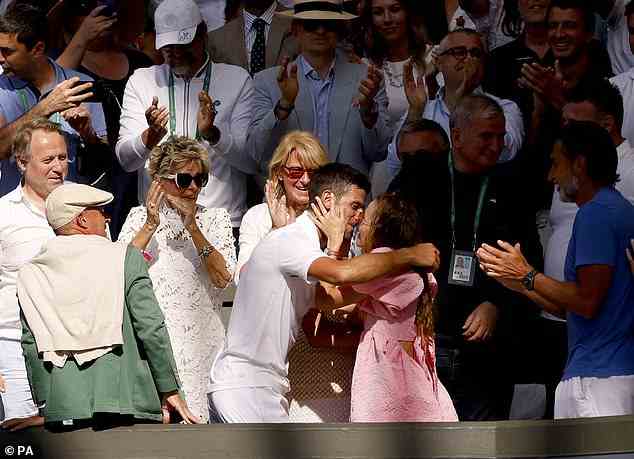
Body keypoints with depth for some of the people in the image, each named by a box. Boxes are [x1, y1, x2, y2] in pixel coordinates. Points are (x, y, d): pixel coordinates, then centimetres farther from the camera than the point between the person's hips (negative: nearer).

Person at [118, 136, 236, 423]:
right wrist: (150, 226, -10)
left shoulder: (216, 219, 10)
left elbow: (223, 278, -5)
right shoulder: (139, 217, 12)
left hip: (199, 337, 0)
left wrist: (192, 227, -11)